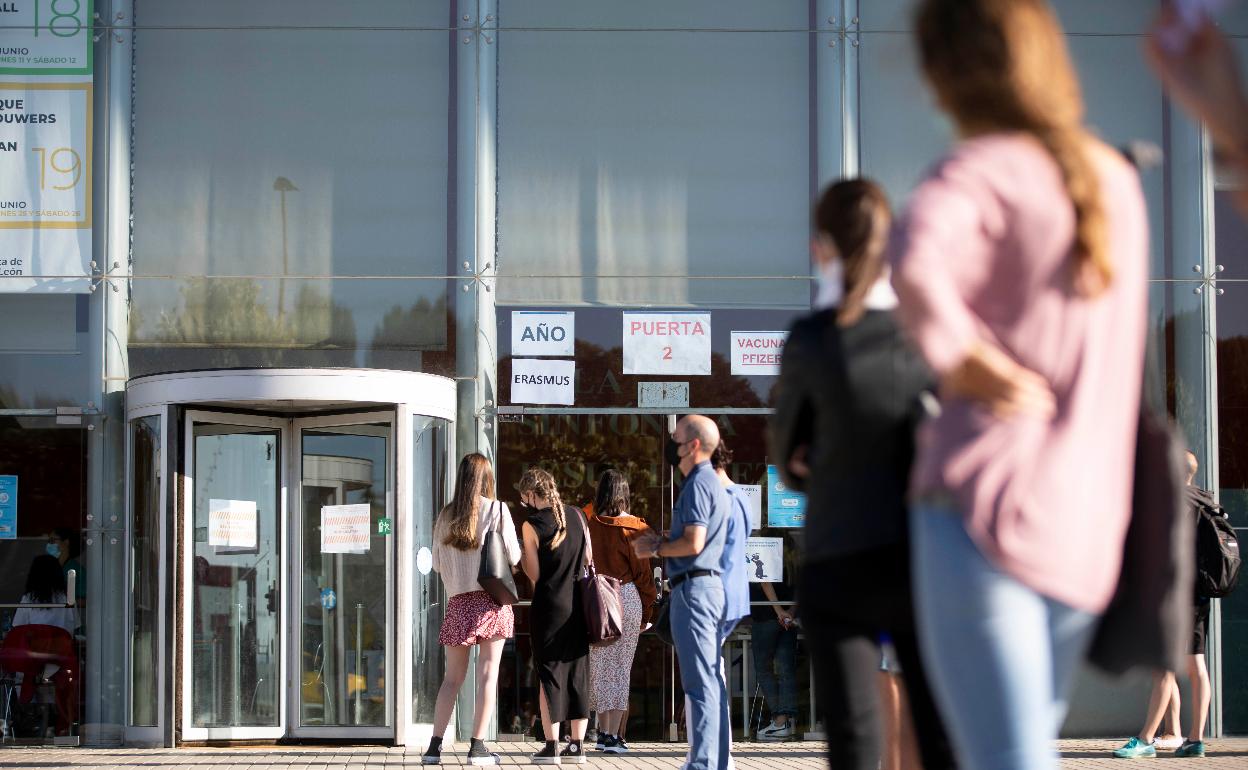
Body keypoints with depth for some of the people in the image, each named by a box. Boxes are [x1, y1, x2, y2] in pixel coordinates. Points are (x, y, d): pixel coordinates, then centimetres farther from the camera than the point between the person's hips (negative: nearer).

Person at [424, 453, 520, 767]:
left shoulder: (446, 515, 6)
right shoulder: (497, 510, -4)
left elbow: (437, 564, 10)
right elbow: (513, 557, -4)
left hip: (458, 600, 3)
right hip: (491, 598, -3)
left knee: (453, 676, 9)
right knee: (488, 672, -1)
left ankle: (435, 745, 4)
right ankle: (478, 746, -5)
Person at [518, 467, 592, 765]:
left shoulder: (532, 525, -10)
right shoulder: (577, 516, 4)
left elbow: (535, 574, -7)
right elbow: (589, 558, 12)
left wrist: (520, 556, 10)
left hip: (550, 606, -4)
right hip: (579, 604, 4)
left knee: (549, 673, 1)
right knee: (578, 673, 8)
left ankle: (551, 746, -1)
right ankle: (577, 745, 9)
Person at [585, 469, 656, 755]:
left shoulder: (589, 525, -1)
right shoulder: (635, 527, -6)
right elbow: (643, 571, -3)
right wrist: (646, 613, 6)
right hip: (627, 599, -2)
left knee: (600, 668, 12)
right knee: (621, 668, 1)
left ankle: (603, 732, 14)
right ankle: (614, 736, -2)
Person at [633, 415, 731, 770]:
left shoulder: (698, 485, -12)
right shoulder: (710, 483, 20)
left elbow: (693, 543, -21)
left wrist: (655, 549, -7)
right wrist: (659, 541, 14)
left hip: (693, 587, -11)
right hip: (709, 584, 11)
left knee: (699, 682, -11)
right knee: (711, 679, 12)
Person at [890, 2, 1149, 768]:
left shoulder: (984, 169, -8)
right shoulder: (1115, 179, 15)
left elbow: (918, 256, -31)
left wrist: (959, 357, -16)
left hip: (987, 501, -7)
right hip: (1088, 523, 7)